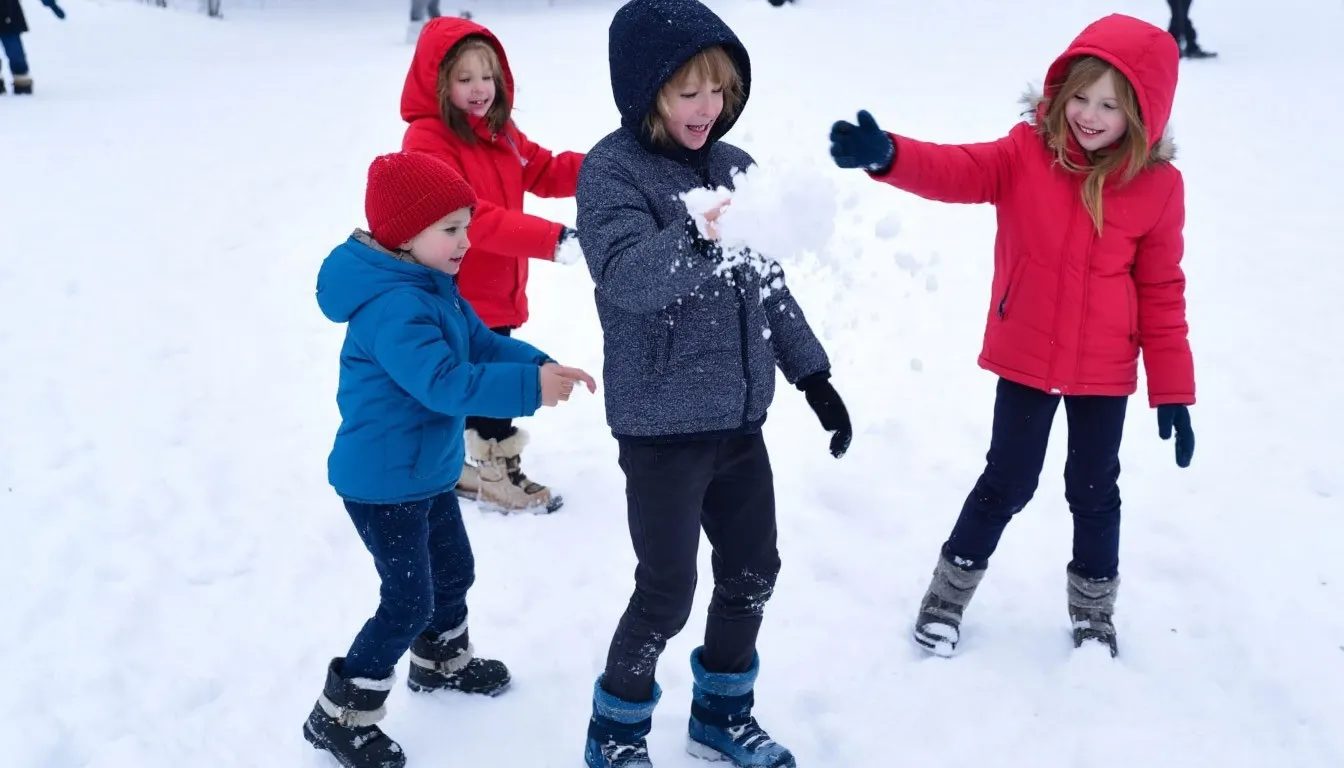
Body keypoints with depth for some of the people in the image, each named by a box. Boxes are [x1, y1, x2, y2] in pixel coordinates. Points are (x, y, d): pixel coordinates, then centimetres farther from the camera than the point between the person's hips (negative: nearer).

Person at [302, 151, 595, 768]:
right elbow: (443, 383, -38)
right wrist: (529, 388, -39)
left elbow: (482, 343, 6)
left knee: (454, 571, 24)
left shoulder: (433, 287, 5)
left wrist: (540, 365, -10)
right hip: (382, 482, -10)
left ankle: (441, 662, 49)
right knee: (408, 601, -4)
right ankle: (339, 716, 11)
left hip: (425, 471, 10)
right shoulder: (393, 306, -30)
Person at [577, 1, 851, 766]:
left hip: (739, 417, 7)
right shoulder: (612, 170, -12)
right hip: (662, 425, -6)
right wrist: (698, 238, -45)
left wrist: (815, 377, 11)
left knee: (753, 571, 15)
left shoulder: (734, 165, 6)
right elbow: (627, 278, -29)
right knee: (668, 590, 1)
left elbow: (768, 286, 13)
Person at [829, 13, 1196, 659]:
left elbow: (1162, 294, -3)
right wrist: (886, 155, -49)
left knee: (1094, 488, 14)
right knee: (1008, 480, 9)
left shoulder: (1158, 186, -9)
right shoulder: (1026, 154, -9)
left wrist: (1172, 391, -2)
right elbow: (955, 171, -27)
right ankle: (950, 589, 30)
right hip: (1026, 360, -1)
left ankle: (1093, 609, 36)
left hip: (1104, 371, 1)